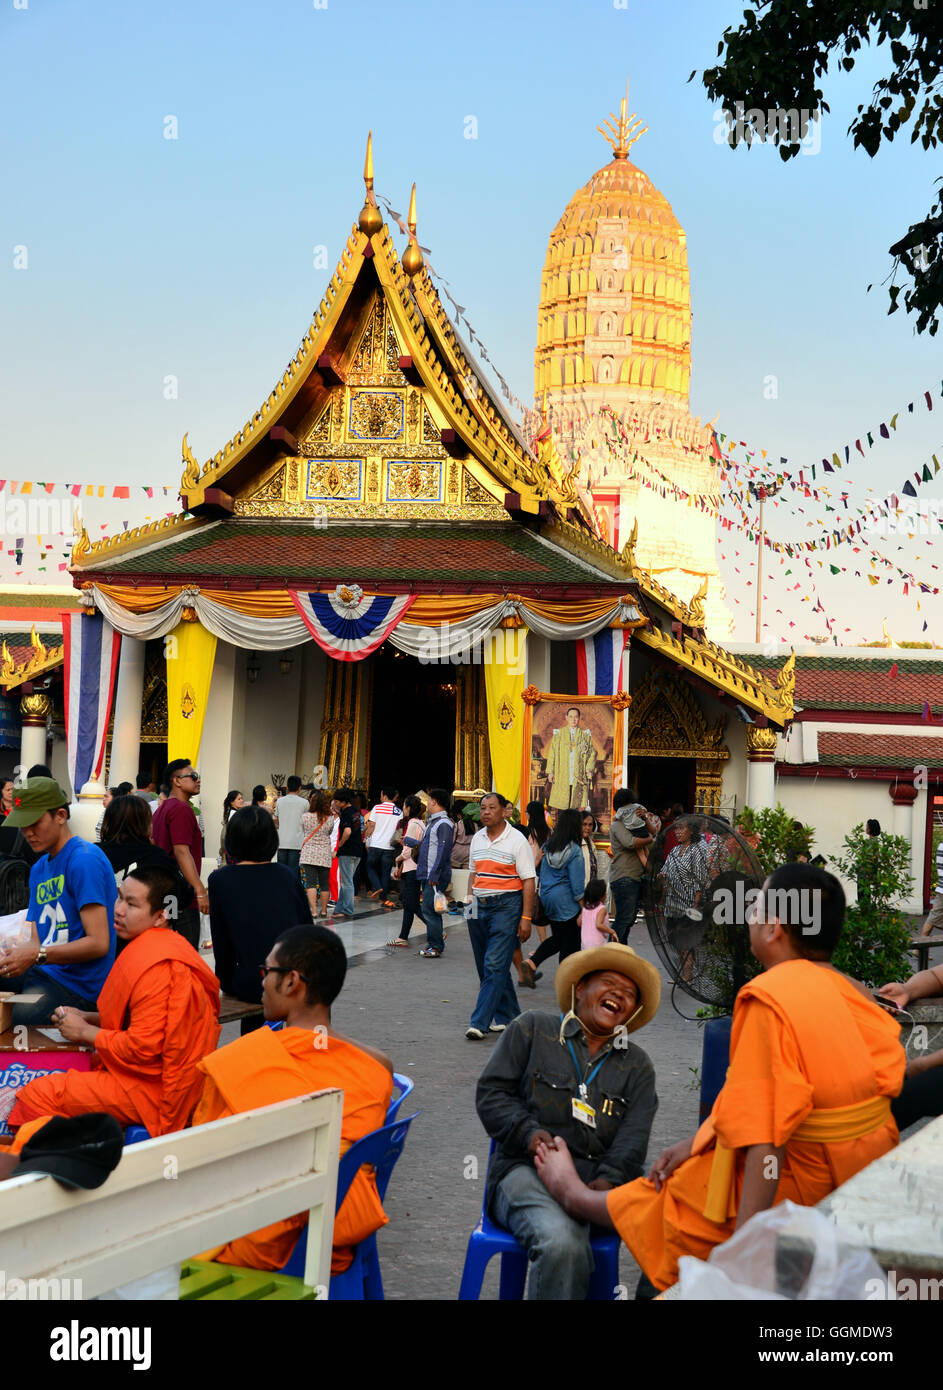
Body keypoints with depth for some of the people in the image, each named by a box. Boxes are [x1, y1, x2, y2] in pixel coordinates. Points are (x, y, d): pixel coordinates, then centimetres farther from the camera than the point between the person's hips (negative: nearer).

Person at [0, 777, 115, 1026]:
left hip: (77, 985, -9)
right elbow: (37, 940, 15)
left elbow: (98, 943, -16)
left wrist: (37, 956, -20)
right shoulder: (39, 868, 18)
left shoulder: (85, 860, -11)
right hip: (44, 972, 9)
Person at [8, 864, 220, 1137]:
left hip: (152, 1089, -11)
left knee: (37, 1094, -12)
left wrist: (85, 1032, -10)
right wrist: (86, 1017, 10)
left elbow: (143, 1048, -24)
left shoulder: (154, 965, -23)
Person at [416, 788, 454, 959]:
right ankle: (437, 935, 20)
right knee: (423, 908, 10)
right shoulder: (432, 822, 17)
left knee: (429, 909, -8)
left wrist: (434, 875, -22)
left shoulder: (443, 824, -14)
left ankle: (436, 946, -1)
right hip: (427, 875, 9)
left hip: (436, 876, -9)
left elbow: (443, 850, -20)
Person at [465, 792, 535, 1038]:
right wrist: (471, 899, 11)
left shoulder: (516, 840, -7)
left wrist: (526, 917, -13)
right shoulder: (477, 839, 11)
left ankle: (480, 1022, -12)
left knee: (495, 966, -11)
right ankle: (508, 1016, 23)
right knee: (486, 967, 10)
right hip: (480, 907, 7)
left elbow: (528, 880, -8)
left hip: (506, 906, -7)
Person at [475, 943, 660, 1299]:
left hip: (600, 1180, 3)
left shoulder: (637, 1066, 23)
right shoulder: (532, 1029, 16)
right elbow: (491, 1092, 9)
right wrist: (529, 1133, -11)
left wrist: (609, 1180, -14)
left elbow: (633, 1137, 7)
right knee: (562, 1243, -38)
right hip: (528, 1171, -3)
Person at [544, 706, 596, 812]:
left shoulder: (585, 735, 10)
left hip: (578, 777, 0)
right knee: (561, 806, -4)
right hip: (562, 776, 0)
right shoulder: (558, 734, 9)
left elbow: (592, 753, 9)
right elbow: (552, 754, 7)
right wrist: (550, 772, -1)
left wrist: (589, 769, -5)